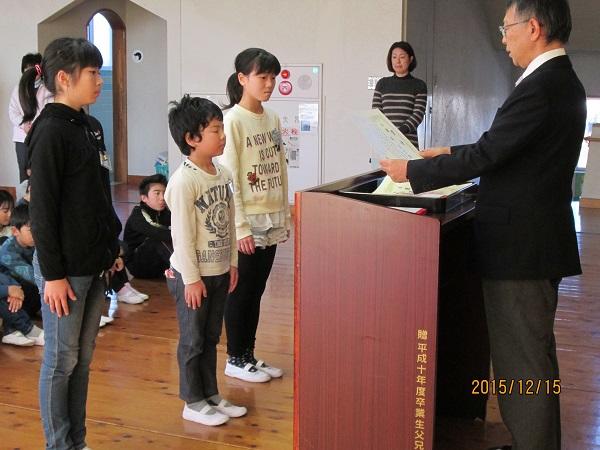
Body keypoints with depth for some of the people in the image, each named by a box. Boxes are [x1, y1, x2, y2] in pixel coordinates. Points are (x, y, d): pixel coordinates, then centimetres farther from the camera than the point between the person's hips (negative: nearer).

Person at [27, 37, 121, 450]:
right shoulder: (50, 131, -15)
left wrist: (112, 247, 16)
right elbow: (42, 210, -17)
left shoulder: (91, 127, 10)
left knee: (83, 358, 15)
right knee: (61, 361, 4)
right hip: (65, 268, -8)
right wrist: (53, 274, -17)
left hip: (95, 264, 8)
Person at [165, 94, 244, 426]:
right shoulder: (183, 181, -19)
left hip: (219, 272, 8)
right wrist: (191, 278, -17)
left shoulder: (222, 174, 5)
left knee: (210, 337, 18)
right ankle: (193, 403, 19)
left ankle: (211, 394, 30)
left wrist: (232, 262, 12)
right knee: (192, 340, 6)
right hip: (192, 275, -7)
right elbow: (182, 234, -19)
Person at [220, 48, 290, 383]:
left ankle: (250, 354, 25)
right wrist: (241, 227, -17)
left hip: (272, 221, 6)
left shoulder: (273, 119, 8)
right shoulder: (233, 120, -12)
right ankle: (235, 359, 17)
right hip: (247, 223, -6)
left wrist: (285, 215, 11)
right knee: (241, 292, 5)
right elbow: (229, 178, -14)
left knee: (256, 291, 14)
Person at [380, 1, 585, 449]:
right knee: (529, 354, 19)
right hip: (535, 239, 10)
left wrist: (412, 171, -11)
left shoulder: (540, 87, -21)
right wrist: (450, 155, 17)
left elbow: (485, 155, -22)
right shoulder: (561, 80, 12)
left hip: (520, 245, -10)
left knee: (524, 361, 0)